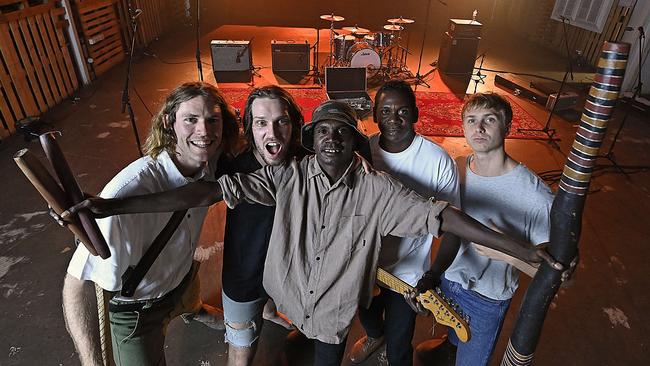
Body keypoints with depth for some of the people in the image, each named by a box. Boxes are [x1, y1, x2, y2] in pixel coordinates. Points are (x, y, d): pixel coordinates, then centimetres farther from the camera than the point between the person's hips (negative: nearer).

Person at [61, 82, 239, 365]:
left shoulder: (210, 162, -22)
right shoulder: (126, 194, -42)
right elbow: (77, 283, -35)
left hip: (183, 277, 7)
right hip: (136, 309, -6)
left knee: (191, 306, 37)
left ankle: (194, 311, 73)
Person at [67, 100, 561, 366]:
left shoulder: (376, 189, -19)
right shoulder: (288, 178, -20)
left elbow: (439, 215, -21)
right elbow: (213, 190, -25)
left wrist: (518, 248, -22)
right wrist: (114, 205, -28)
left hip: (336, 310, 0)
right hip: (289, 298, 1)